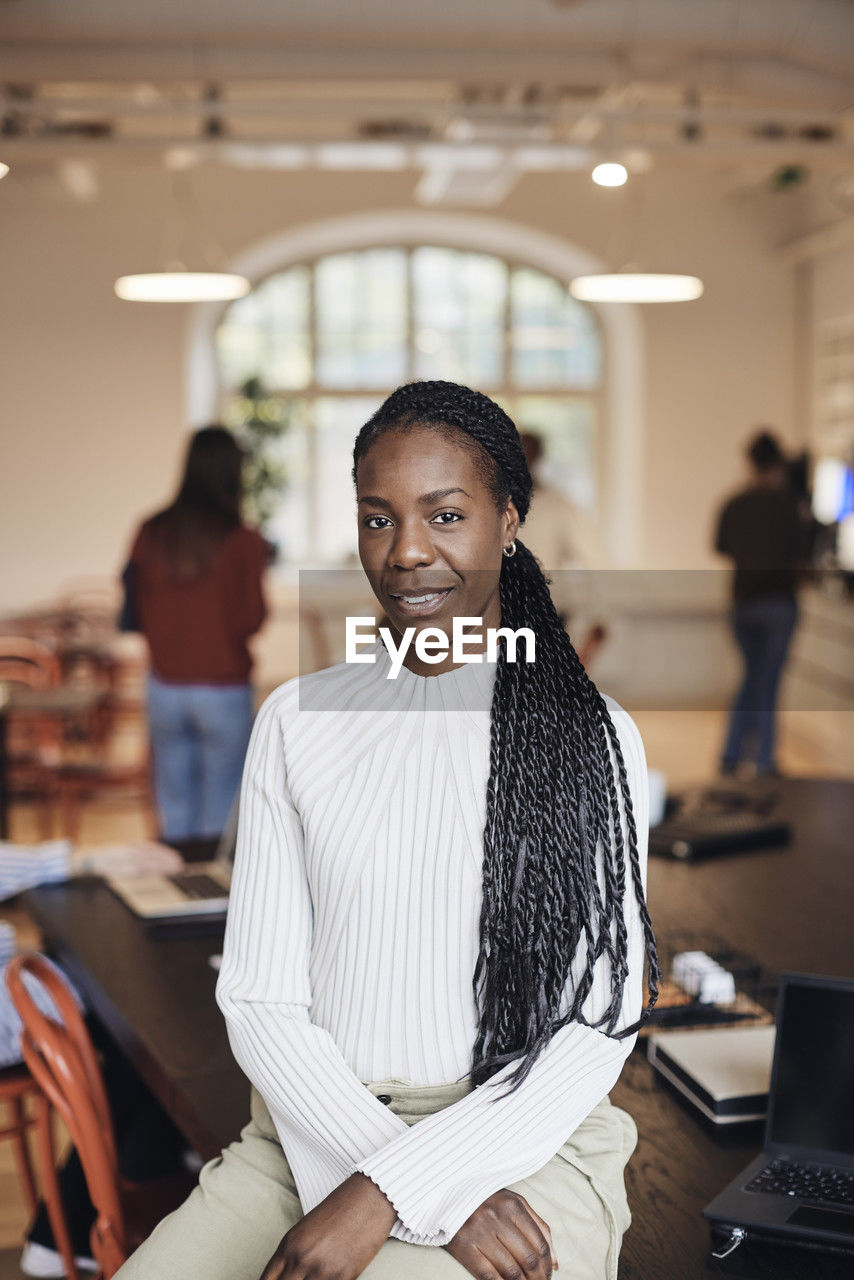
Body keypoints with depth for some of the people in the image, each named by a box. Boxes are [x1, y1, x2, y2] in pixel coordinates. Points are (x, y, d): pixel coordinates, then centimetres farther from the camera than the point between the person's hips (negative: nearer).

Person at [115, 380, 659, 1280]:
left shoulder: (593, 737, 0)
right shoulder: (297, 719, 5)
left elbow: (599, 1027, -5)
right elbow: (259, 996, 0)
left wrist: (385, 1192, -15)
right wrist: (437, 1202, -13)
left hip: (520, 1142, -3)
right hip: (310, 1132, 3)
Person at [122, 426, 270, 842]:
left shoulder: (151, 532, -1)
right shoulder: (244, 542, -12)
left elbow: (134, 615, 3)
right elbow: (251, 620, -8)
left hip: (165, 686, 4)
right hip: (224, 688, -4)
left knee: (174, 810, 12)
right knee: (221, 808, 5)